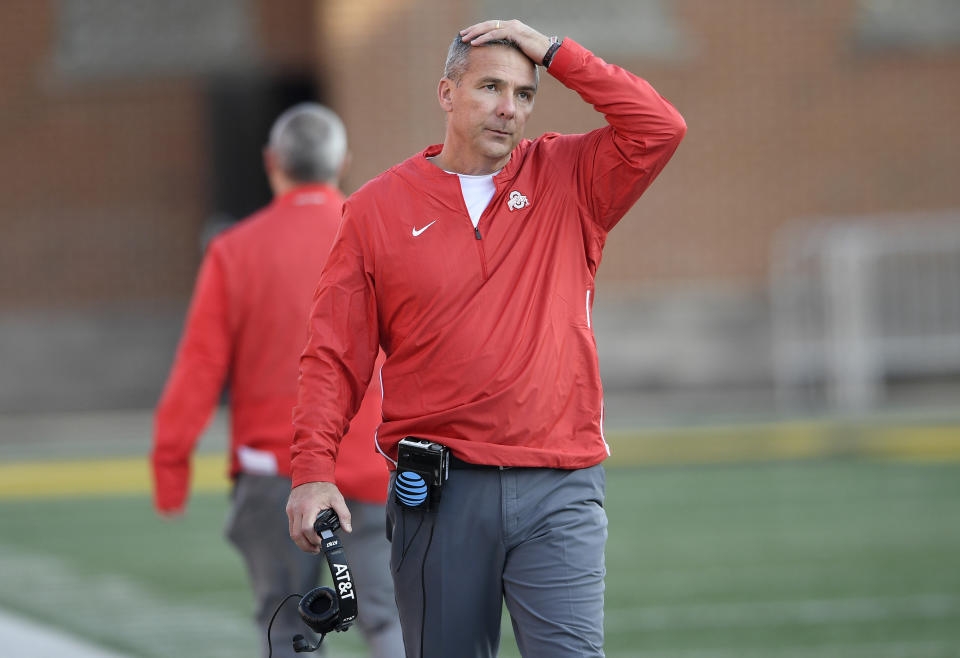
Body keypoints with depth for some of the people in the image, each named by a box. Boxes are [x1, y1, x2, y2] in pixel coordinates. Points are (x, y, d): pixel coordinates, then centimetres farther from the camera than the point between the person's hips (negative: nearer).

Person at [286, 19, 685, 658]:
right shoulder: (377, 208, 7)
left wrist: (555, 52, -2)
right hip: (436, 495, 0)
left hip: (557, 491, 0)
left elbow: (660, 129, -5)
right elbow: (336, 355, 5)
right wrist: (313, 469, -7)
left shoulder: (567, 182, 10)